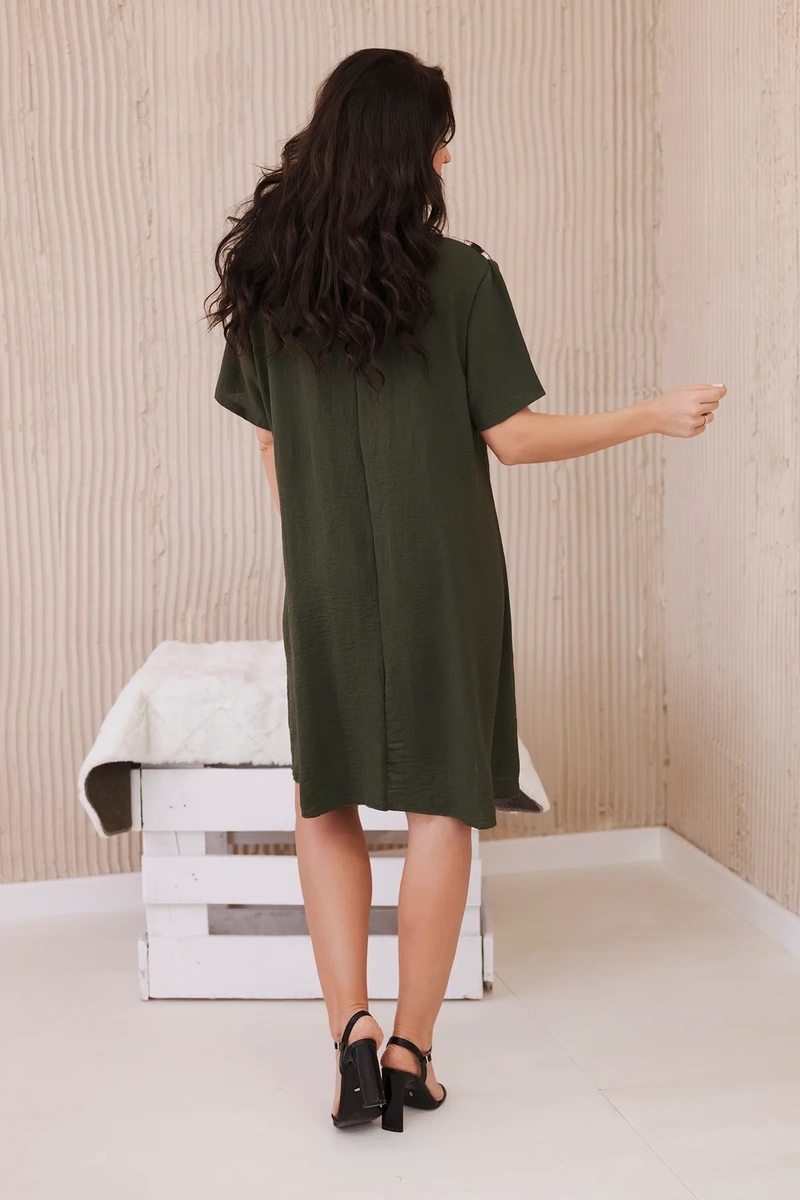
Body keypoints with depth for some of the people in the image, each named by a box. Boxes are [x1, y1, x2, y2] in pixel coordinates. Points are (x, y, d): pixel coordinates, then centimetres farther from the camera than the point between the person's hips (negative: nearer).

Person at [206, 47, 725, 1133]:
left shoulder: (265, 278, 1)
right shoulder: (460, 277, -10)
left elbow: (270, 448, 7)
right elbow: (512, 438, -6)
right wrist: (654, 417, 4)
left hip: (324, 584, 3)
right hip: (442, 580, -3)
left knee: (325, 801, 16)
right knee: (442, 803, 8)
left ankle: (350, 1023, 6)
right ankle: (412, 1045, 14)